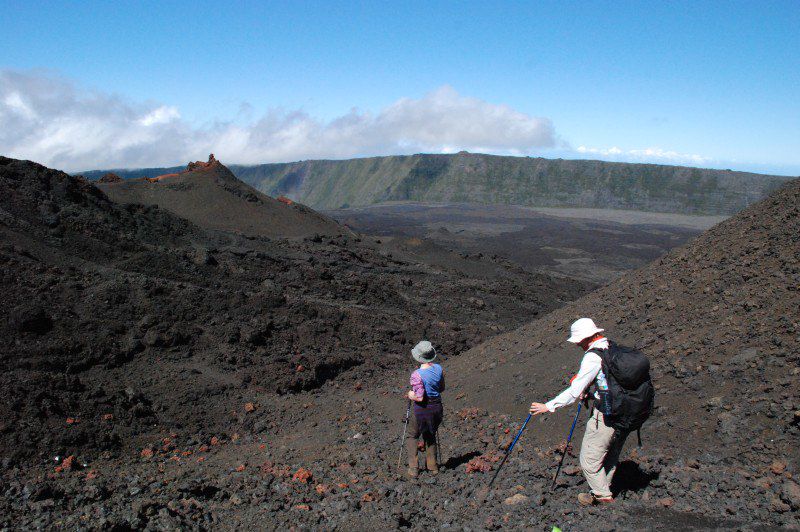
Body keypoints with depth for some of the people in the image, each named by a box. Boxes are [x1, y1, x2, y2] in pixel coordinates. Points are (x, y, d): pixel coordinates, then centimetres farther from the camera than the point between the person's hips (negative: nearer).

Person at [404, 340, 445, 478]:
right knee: (430, 436, 25)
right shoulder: (438, 368, -3)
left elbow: (420, 397, -23)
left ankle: (413, 468, 9)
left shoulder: (417, 375, -23)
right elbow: (442, 388, 8)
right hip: (437, 407, 6)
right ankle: (432, 466, 28)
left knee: (412, 436, 15)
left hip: (423, 409, -6)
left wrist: (411, 395, -5)